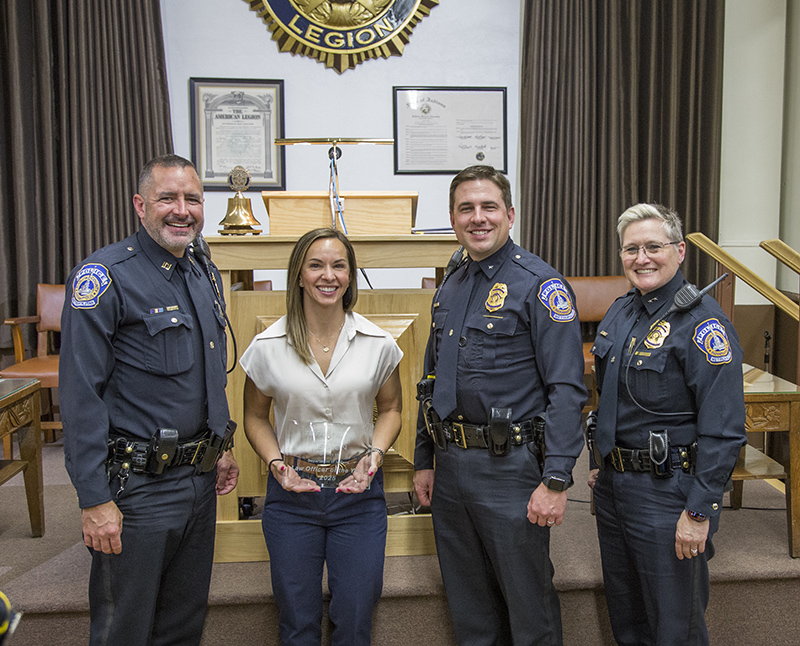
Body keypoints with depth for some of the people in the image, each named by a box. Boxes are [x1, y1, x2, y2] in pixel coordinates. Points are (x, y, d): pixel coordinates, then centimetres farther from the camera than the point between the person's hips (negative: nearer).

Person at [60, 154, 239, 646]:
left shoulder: (205, 273, 8)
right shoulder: (104, 277, -15)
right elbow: (81, 397, -18)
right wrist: (94, 499, -19)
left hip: (201, 478, 7)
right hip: (137, 485, -7)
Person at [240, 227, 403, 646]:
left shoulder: (378, 344, -4)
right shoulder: (268, 346, -5)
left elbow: (390, 408, 9)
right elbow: (255, 417, 7)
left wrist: (374, 453, -7)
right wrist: (276, 463, -9)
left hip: (359, 490, 1)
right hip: (291, 492, 0)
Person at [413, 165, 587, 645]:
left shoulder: (540, 284, -10)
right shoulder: (449, 290, 11)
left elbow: (567, 389, -16)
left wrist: (556, 480, -21)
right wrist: (424, 461, 16)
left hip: (511, 468, -6)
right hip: (451, 466, 7)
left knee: (529, 604, 9)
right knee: (469, 605, 20)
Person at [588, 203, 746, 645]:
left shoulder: (702, 323, -17)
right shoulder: (620, 312, 7)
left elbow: (723, 430, -20)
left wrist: (698, 512, -21)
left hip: (667, 492, -7)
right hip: (613, 486, 7)